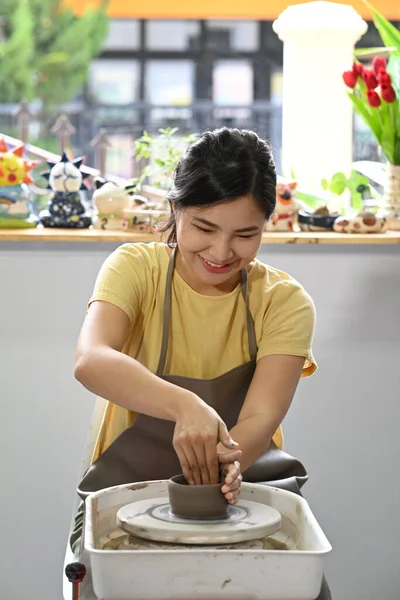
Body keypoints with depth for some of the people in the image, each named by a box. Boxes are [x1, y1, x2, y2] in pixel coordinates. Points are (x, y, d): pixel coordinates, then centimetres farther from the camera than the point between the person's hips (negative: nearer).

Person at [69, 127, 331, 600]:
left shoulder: (285, 301, -5)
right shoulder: (136, 268, -8)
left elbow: (261, 419, -17)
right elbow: (90, 361, -28)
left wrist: (229, 460, -41)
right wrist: (184, 406, -46)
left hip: (248, 491, 1)